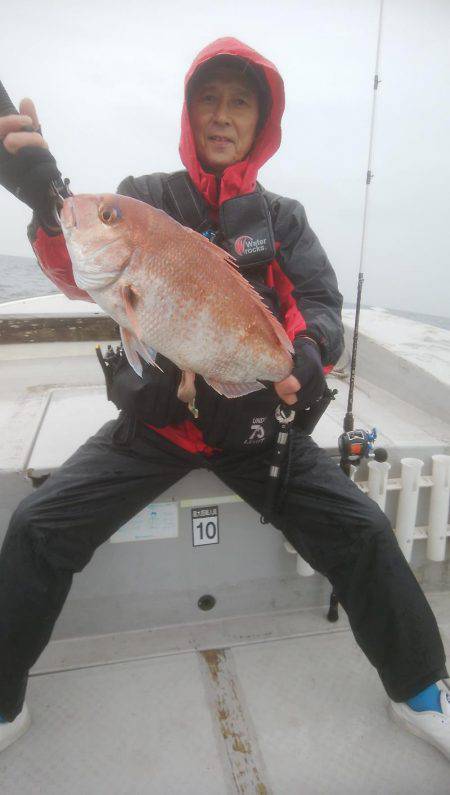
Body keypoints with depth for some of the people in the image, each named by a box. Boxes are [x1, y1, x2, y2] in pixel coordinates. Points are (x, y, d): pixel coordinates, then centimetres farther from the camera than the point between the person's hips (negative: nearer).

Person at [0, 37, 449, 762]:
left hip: (256, 422, 1)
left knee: (364, 530, -12)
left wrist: (308, 353, -26)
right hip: (154, 417, 0)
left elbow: (321, 306, -1)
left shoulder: (283, 217, 8)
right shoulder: (146, 198, 5)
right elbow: (85, 274, -12)